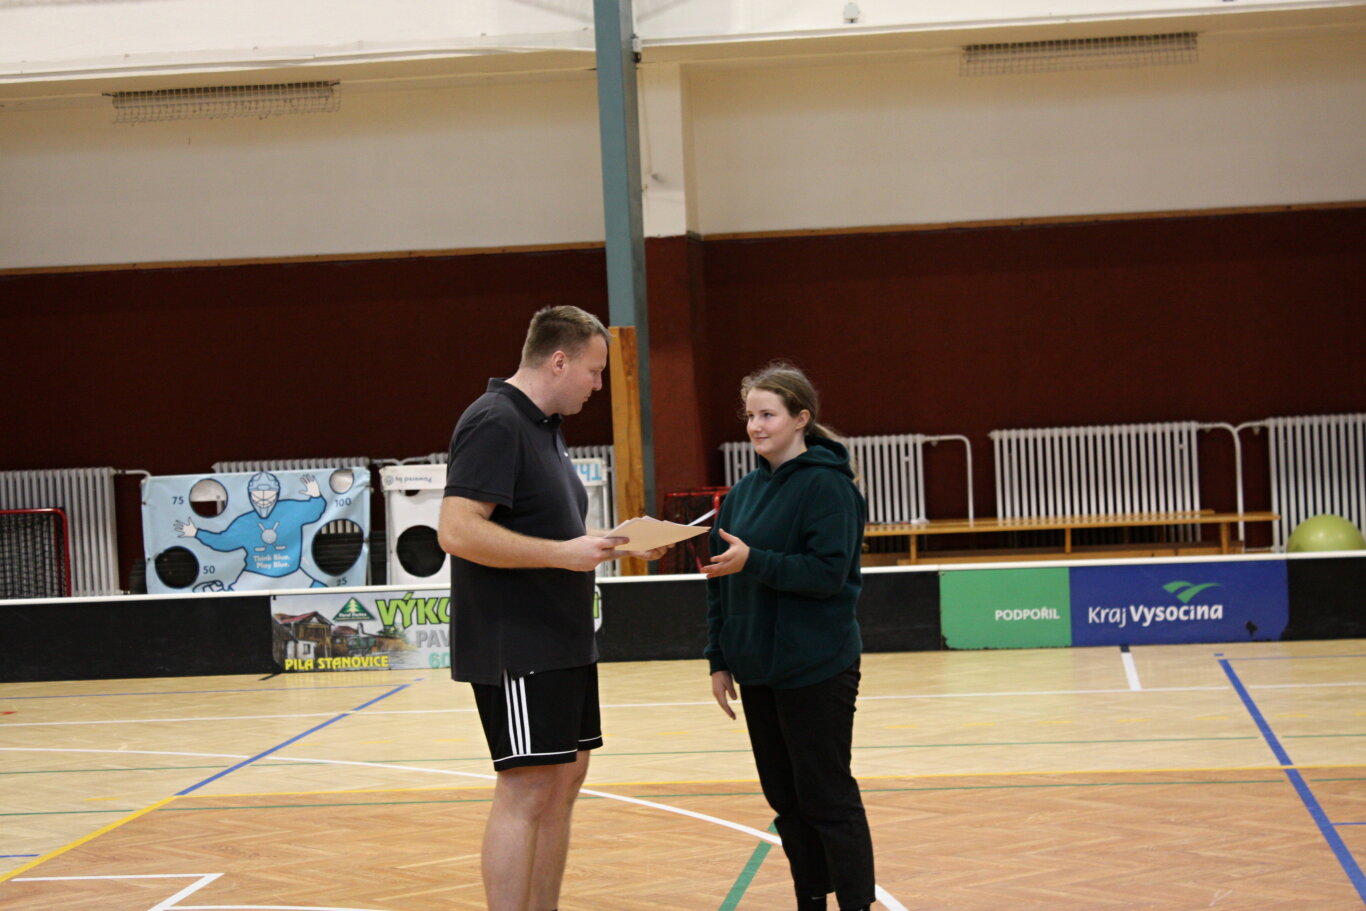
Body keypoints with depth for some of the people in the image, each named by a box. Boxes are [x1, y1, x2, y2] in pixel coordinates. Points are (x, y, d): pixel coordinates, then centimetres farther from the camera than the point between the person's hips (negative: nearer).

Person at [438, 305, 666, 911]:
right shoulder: (494, 423, -15)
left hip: (563, 644, 10)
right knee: (526, 791, -10)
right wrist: (565, 553, -23)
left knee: (564, 779, 12)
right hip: (515, 650, -10)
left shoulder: (542, 427, 17)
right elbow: (458, 530, -24)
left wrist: (619, 544, 10)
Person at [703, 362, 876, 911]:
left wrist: (754, 561, -25)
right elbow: (720, 581, 13)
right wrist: (720, 659, 10)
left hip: (816, 672, -7)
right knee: (784, 796, 13)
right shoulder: (744, 492, 10)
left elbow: (829, 572, -18)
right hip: (758, 669, 7)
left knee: (827, 798, -1)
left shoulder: (826, 485, -11)